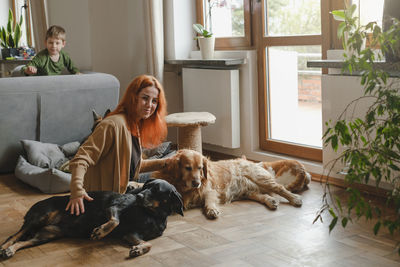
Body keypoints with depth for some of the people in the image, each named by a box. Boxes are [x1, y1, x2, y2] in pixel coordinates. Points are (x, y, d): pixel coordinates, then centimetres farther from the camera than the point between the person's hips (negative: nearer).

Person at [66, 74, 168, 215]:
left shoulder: (136, 126, 9)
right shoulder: (114, 124, -21)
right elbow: (82, 158, -29)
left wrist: (165, 163, 15)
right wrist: (77, 191, -42)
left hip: (123, 191, 9)